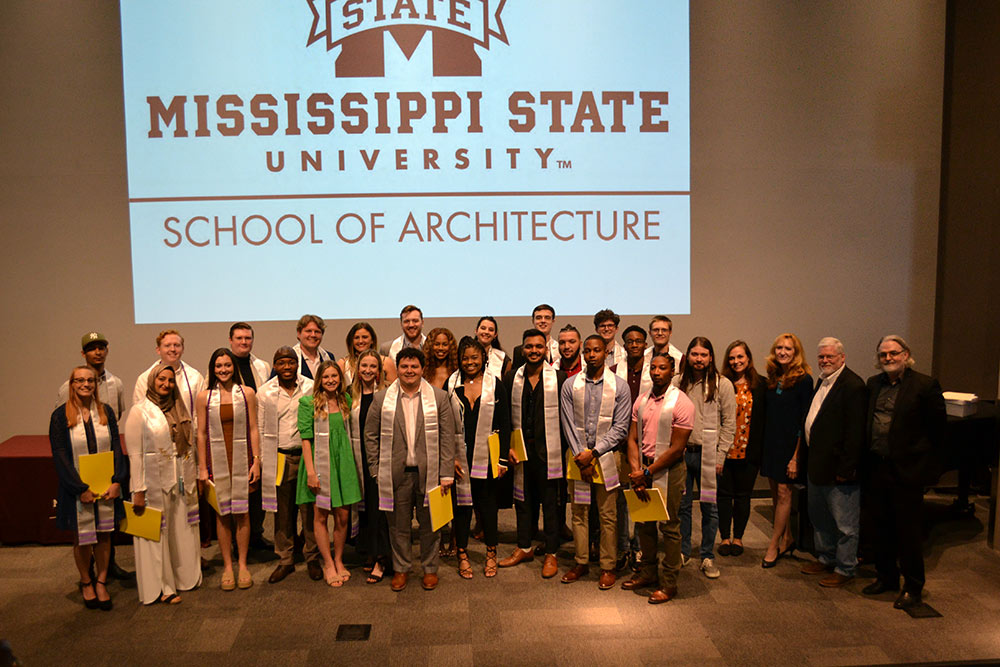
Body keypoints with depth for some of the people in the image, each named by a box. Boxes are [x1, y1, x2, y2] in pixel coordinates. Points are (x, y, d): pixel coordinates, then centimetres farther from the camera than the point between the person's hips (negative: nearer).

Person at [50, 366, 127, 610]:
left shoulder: (106, 412, 3)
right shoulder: (60, 416, -5)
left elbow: (116, 448, 3)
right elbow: (60, 456, -8)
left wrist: (117, 481, -9)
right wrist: (81, 488, -14)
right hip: (78, 489, -2)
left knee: (104, 534, 9)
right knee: (81, 537, 9)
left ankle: (101, 582, 23)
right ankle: (85, 583, 29)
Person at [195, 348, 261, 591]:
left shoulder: (247, 393, 1)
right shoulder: (204, 397, 1)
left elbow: (253, 429, 2)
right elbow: (201, 433, 2)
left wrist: (256, 461, -2)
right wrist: (202, 468, 0)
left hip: (241, 459, 0)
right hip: (217, 460, 0)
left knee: (242, 512, 4)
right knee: (222, 514, 6)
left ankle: (242, 565, 17)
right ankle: (227, 566, 18)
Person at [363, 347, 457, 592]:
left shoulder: (439, 397, 1)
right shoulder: (381, 399, 3)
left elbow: (447, 437, 0)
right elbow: (371, 435, 7)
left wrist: (446, 473, -4)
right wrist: (376, 469, 0)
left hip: (428, 472, 0)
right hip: (396, 474, 1)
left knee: (430, 524, 10)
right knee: (398, 525, 10)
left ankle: (430, 568, 27)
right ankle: (401, 568, 28)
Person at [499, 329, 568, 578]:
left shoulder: (558, 378, -4)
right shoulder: (512, 379, 5)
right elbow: (506, 417, 8)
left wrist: (563, 449, -8)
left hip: (548, 451, -3)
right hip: (520, 450, 3)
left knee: (550, 502, 5)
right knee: (522, 499, 14)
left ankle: (551, 553, 18)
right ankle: (524, 548, 29)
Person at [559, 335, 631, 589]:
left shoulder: (619, 386, -3)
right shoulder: (570, 386, 2)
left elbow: (620, 428, -5)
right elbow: (568, 425, 1)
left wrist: (593, 453, -12)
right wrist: (580, 456, -8)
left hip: (606, 456, -2)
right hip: (578, 456, 2)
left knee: (608, 515, 3)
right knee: (579, 513, 9)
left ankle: (607, 566, 16)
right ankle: (581, 563, 22)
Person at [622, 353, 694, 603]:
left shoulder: (681, 403, -12)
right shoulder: (641, 400, 6)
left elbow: (676, 448, -14)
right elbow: (633, 439, 5)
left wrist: (647, 472, -13)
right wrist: (636, 471, -8)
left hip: (668, 470, -5)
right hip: (643, 469, 5)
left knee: (669, 526, 2)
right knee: (644, 523, 13)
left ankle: (669, 583, 15)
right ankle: (647, 572, 29)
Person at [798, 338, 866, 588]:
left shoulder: (853, 386, -17)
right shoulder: (823, 382, 12)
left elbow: (855, 432, -20)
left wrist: (846, 468, -21)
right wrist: (809, 458, 14)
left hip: (839, 468, -10)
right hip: (817, 464, 10)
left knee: (845, 523, 4)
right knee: (819, 517, 21)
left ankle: (844, 569, 17)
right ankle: (826, 558, 36)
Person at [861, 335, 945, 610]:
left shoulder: (925, 385, -8)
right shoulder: (873, 384, 9)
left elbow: (937, 430, -5)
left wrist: (924, 462, -5)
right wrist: (868, 460, 9)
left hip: (906, 471, -5)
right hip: (877, 468, 5)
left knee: (907, 530, 4)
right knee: (883, 527, 16)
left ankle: (913, 588, 17)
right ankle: (886, 577, 31)